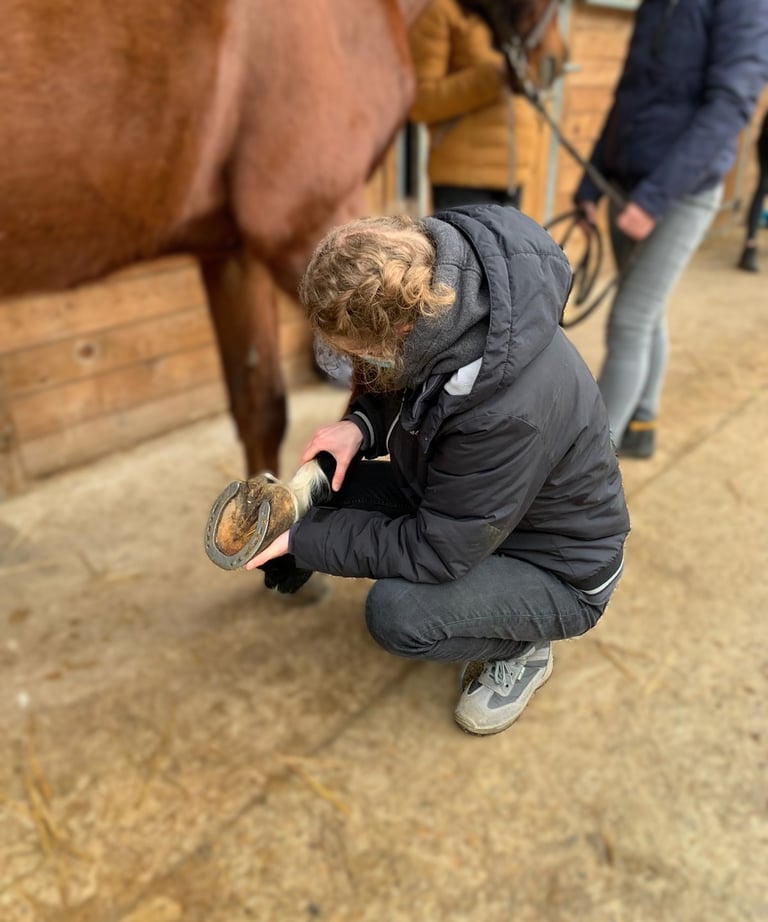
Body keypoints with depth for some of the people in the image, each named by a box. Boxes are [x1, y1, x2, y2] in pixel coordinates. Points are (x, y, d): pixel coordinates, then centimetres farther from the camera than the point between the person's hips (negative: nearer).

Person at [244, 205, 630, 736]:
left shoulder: (510, 410, -39)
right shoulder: (429, 295, -16)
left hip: (556, 568, -6)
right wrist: (361, 425, -16)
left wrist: (301, 538, -23)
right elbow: (404, 389, 5)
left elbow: (434, 551, -30)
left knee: (397, 613, -30)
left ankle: (522, 651, 1)